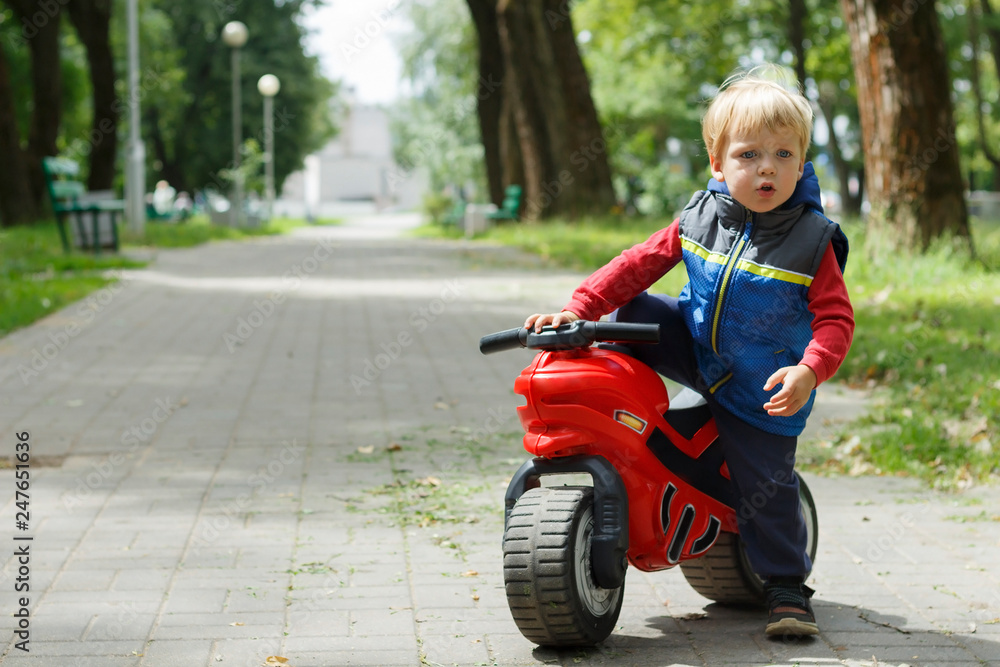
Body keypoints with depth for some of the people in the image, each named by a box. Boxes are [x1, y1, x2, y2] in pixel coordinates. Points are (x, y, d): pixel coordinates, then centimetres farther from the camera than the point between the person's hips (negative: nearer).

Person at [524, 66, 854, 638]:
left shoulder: (812, 241, -16)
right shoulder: (699, 219, -7)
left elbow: (835, 318, -16)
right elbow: (641, 264, -1)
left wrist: (809, 372, -34)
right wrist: (580, 308, -11)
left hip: (764, 387, -3)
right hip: (695, 346, 3)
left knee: (765, 486, -3)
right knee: (633, 313, -14)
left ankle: (788, 590, 12)